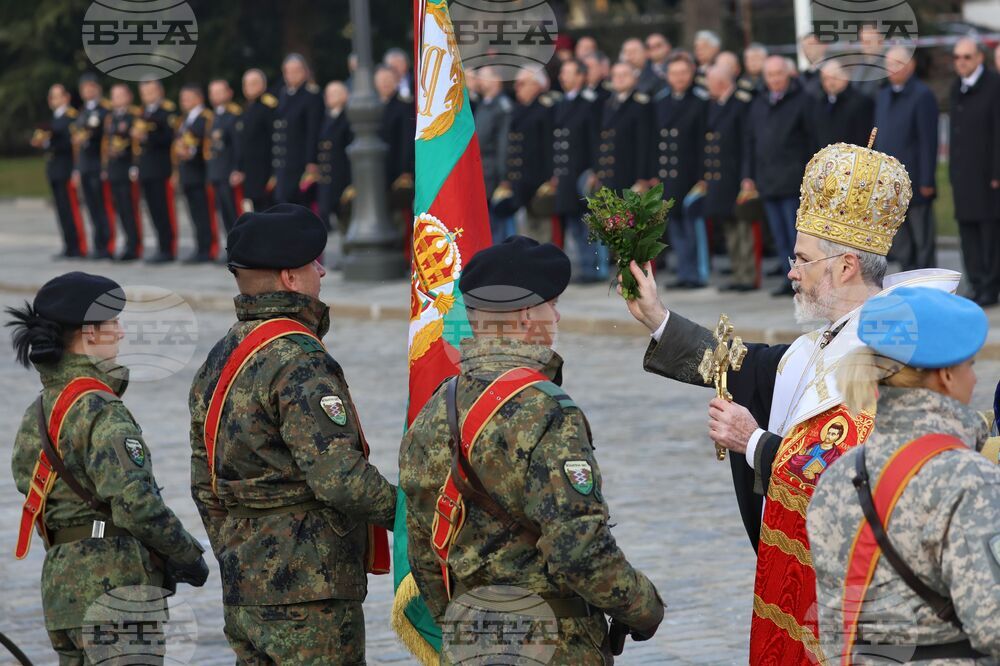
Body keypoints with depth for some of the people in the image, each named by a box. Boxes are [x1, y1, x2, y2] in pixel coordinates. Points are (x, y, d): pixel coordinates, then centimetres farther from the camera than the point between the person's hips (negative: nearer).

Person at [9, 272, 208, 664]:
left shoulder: (38, 413, 13)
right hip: (114, 582, -9)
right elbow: (136, 503, -22)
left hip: (59, 581, 9)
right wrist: (189, 557, -7)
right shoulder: (101, 411, -15)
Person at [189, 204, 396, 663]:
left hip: (243, 593, 9)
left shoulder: (217, 361, 13)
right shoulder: (299, 359, -16)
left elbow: (204, 487, 18)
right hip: (309, 593, -9)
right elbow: (339, 477, -23)